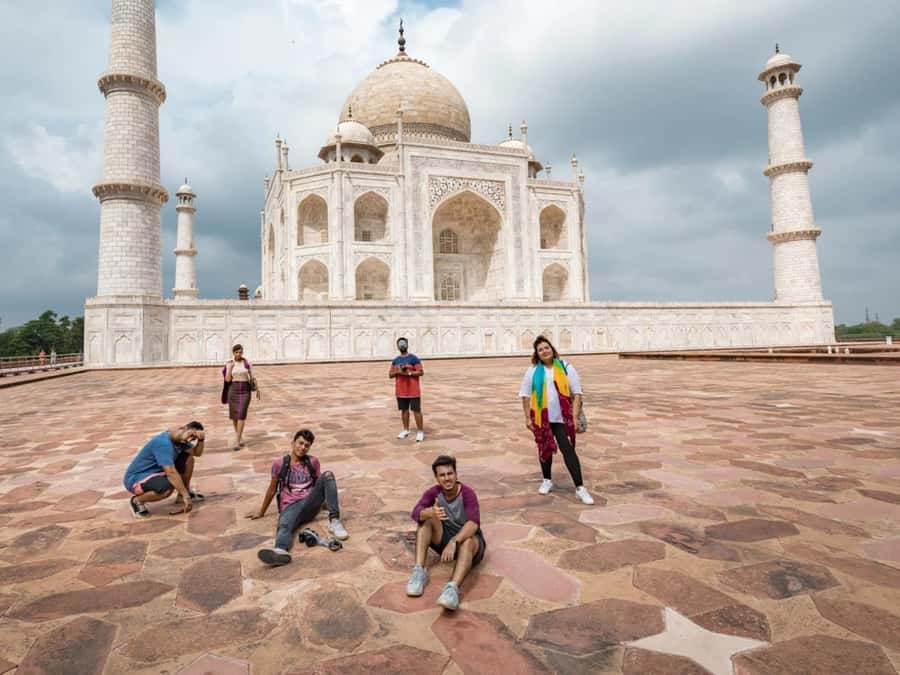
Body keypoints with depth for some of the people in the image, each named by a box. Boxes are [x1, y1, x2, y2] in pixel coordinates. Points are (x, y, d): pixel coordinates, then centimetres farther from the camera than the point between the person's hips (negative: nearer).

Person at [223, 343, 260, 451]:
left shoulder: (247, 362, 2)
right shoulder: (229, 364, 2)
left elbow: (252, 377, 7)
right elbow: (227, 380, -4)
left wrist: (257, 390, 7)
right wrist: (230, 368, -15)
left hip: (245, 391, -2)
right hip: (233, 390, 2)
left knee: (241, 415, -12)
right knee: (234, 415, 10)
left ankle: (236, 442, -11)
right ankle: (240, 438, 30)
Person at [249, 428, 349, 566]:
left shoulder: (313, 462, 11)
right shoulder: (279, 464, 8)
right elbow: (272, 489, 17)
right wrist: (261, 512, 23)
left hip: (310, 503, 2)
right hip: (290, 507, -2)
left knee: (328, 475, -22)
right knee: (284, 525, -37)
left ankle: (334, 521, -30)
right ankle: (281, 551, -72)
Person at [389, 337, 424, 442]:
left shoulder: (413, 358, -6)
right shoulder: (395, 360, 9)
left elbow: (421, 372, -10)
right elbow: (390, 375, 9)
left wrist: (408, 373, -19)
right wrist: (398, 372, -10)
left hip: (413, 390, -5)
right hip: (401, 391, 5)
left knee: (416, 410, -3)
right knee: (404, 410, 13)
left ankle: (420, 432, 2)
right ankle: (405, 430, 24)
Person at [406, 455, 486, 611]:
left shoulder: (467, 493, -21)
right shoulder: (433, 492, -10)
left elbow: (474, 523, -36)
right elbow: (416, 513, -26)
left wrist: (454, 542, -50)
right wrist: (431, 513, -49)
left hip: (467, 538, -4)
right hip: (445, 538, 4)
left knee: (468, 541, -39)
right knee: (426, 518, -22)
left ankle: (453, 588, -57)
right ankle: (419, 571, -29)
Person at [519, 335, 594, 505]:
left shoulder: (566, 367, -2)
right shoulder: (533, 371, 1)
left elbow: (577, 393, -1)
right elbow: (525, 395, 5)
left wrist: (575, 417, -7)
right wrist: (528, 418, 1)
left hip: (562, 418, -2)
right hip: (541, 418, 2)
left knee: (568, 450, -7)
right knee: (545, 449, 15)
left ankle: (580, 488, -3)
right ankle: (547, 480, 34)